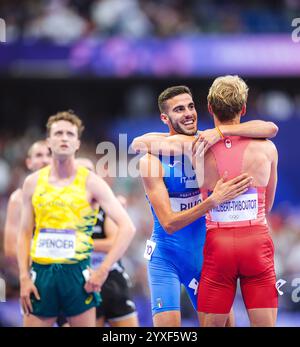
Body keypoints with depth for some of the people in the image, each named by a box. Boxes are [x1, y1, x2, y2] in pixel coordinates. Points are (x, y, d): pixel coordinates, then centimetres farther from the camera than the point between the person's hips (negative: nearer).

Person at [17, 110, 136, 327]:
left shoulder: (90, 183, -2)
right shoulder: (33, 183, 8)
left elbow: (127, 228, -6)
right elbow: (25, 234, 11)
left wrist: (103, 271, -12)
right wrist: (24, 277, -1)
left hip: (77, 273, -2)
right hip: (41, 273, 2)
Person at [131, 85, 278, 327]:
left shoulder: (207, 143, -5)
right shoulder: (152, 160, -14)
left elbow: (270, 129, -14)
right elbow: (169, 224, -19)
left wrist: (220, 132, -27)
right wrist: (214, 200, -30)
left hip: (204, 253, 4)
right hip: (167, 258, -3)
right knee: (167, 326, -13)